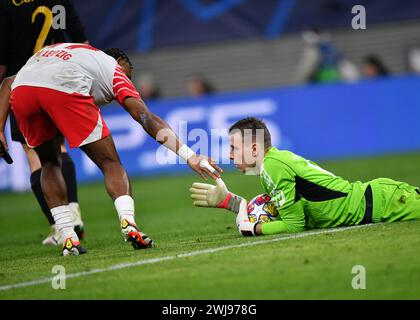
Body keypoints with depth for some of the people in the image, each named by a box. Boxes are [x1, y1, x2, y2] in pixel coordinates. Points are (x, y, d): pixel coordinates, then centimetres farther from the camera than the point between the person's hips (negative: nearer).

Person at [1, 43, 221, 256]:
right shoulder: (114, 69, 28)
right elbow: (145, 116, 14)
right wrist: (188, 155, 9)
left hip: (20, 88, 4)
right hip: (64, 89, -4)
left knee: (50, 163, 26)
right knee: (110, 163, 9)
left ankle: (68, 240, 14)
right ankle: (129, 225, -15)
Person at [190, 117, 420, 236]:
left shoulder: (274, 166, -21)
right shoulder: (272, 163, 7)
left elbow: (293, 225, -19)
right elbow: (277, 214, 12)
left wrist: (249, 228, -12)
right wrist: (226, 200, 9)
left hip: (376, 203, -7)